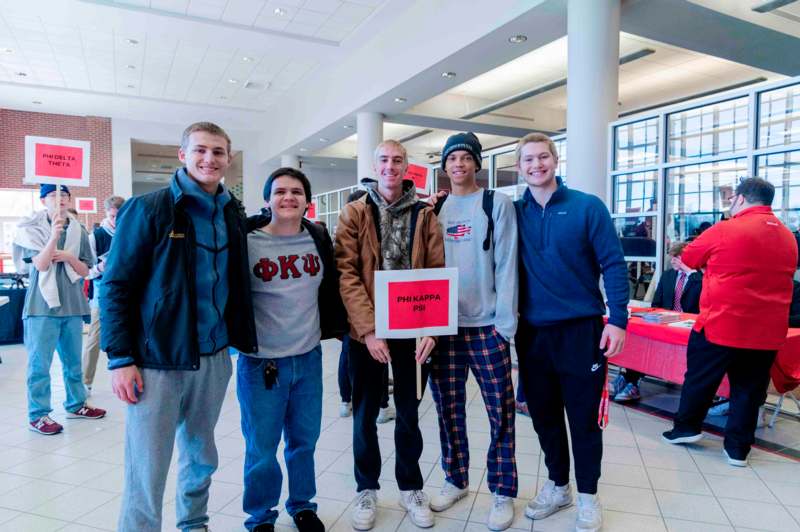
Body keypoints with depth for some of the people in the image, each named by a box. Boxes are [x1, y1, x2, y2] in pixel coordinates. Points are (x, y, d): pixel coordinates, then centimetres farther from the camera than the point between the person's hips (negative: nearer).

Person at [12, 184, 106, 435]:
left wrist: (69, 257, -12)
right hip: (42, 306, -4)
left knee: (73, 360, 15)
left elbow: (85, 270, 7)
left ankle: (76, 404, 28)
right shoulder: (32, 228, -4)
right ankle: (38, 415, 11)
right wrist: (54, 235, -29)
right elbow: (41, 264, -16)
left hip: (72, 305, 4)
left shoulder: (78, 231, 6)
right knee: (40, 363, 1)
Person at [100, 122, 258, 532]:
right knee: (147, 470, 3)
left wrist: (242, 340, 7)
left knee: (201, 456, 19)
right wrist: (120, 358, -12)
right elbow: (116, 286, -8)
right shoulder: (148, 209, -7)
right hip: (156, 360, -5)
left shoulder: (233, 215, 7)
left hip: (214, 358, 5)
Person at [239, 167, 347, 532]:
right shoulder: (247, 241, -9)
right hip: (260, 361, -3)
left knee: (305, 440, 16)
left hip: (309, 357, 4)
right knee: (261, 446, 8)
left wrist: (338, 329, 11)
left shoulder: (319, 239, 3)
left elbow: (331, 289, 12)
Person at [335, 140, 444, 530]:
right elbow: (346, 273, -9)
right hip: (366, 330, -1)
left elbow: (437, 273, 1)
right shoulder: (354, 213, -1)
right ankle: (367, 489, 30)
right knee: (365, 413, 11)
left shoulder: (424, 214, 4)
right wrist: (369, 329, -17)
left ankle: (410, 487, 32)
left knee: (408, 411, 13)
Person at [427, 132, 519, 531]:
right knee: (449, 408, 13)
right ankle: (455, 479, 31)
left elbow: (506, 265, -6)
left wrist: (505, 322, -12)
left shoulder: (497, 204, 0)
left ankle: (503, 492, 21)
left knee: (501, 412, 5)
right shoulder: (435, 209, 12)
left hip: (485, 325, -3)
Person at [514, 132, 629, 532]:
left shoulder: (587, 207, -5)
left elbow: (613, 264, -7)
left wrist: (617, 319, -13)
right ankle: (557, 485, 35)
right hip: (532, 332, 3)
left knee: (584, 418, 8)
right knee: (543, 415, 15)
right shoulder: (514, 213, 3)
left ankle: (588, 496, 28)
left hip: (580, 330, -3)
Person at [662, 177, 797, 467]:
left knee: (700, 378, 12)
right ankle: (738, 448, 20)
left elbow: (688, 258, 3)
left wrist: (715, 265, 23)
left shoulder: (725, 231, -11)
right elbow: (771, 277, 20)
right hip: (767, 332, 6)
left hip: (721, 325, -5)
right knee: (748, 388, 12)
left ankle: (687, 427, 25)